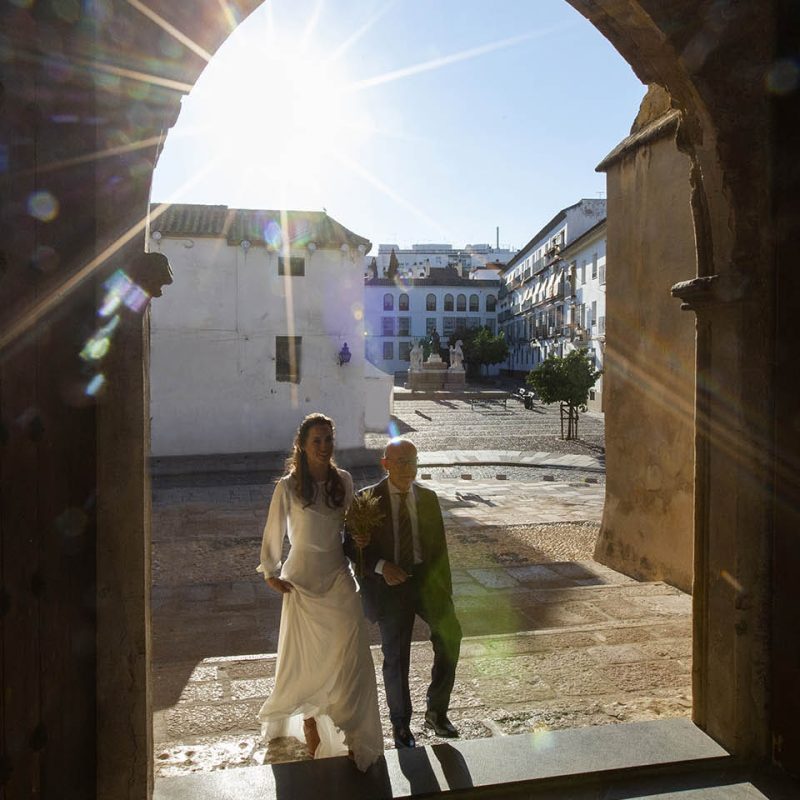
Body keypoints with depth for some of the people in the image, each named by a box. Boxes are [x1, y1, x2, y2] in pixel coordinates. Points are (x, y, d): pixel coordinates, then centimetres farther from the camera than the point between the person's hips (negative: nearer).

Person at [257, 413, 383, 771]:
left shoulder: (343, 480, -3)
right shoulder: (288, 486, -12)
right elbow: (273, 533, -2)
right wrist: (270, 573, 3)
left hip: (339, 578, 3)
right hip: (303, 581, -3)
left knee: (351, 658, -1)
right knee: (308, 660, 10)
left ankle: (353, 738, 13)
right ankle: (310, 729, 32)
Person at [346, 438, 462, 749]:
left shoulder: (428, 498, 7)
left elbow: (439, 548, 9)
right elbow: (353, 546, -1)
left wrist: (444, 594, 4)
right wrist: (381, 566, -18)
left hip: (425, 579, 2)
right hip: (389, 584, -2)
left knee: (450, 633, -16)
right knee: (395, 657, 5)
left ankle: (436, 711, 4)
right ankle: (401, 724, 27)